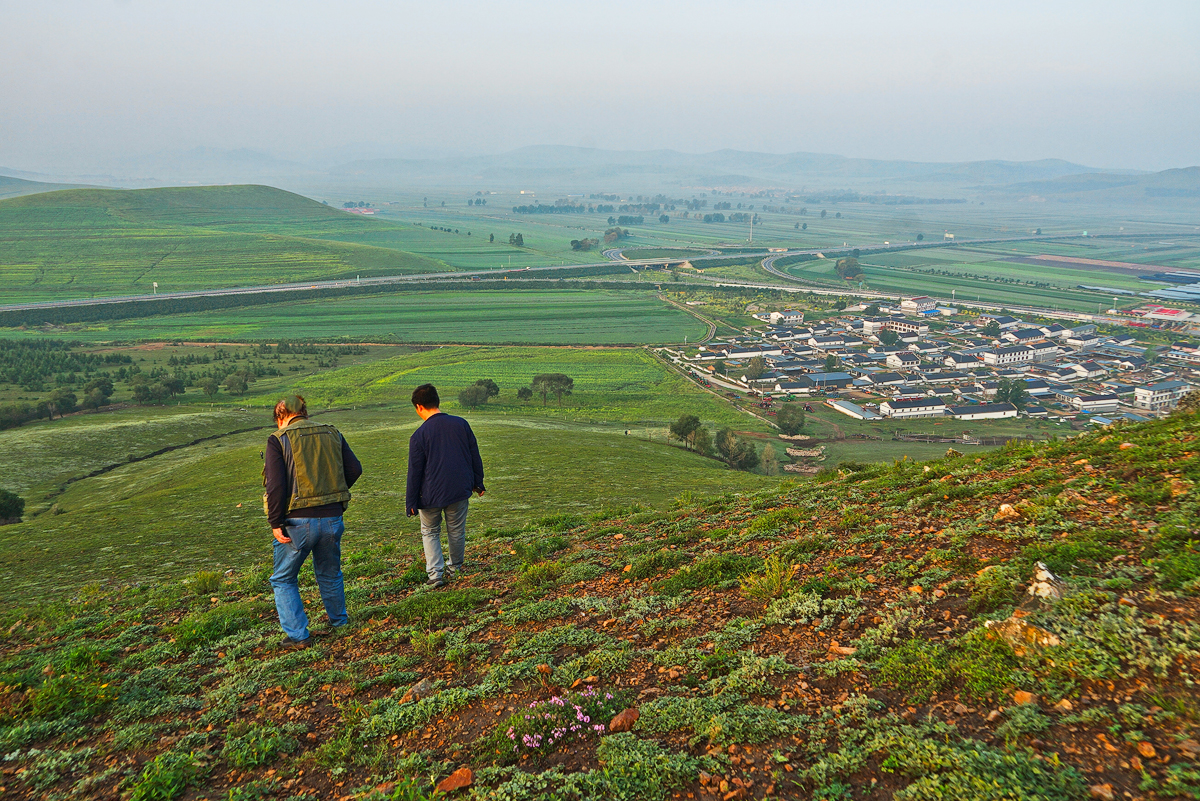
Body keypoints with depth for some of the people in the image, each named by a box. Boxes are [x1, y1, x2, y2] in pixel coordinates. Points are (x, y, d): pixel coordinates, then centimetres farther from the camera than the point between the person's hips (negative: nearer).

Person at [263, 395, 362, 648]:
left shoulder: (278, 440, -6)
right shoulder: (332, 434, 7)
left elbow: (275, 485, -15)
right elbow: (354, 469, 7)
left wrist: (275, 523, -10)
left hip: (298, 522, -4)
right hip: (333, 518, 4)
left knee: (283, 579, 13)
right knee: (330, 574, 25)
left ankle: (298, 635, 9)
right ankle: (339, 621, 37)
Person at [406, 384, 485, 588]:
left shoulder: (419, 435, -14)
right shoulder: (461, 424, -4)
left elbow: (414, 472, -9)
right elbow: (475, 456, 4)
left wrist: (411, 502, 0)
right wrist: (478, 483, 16)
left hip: (431, 495, -3)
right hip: (460, 491, 3)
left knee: (430, 532, 15)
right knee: (457, 532, 18)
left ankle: (435, 574, 4)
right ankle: (455, 568, 33)